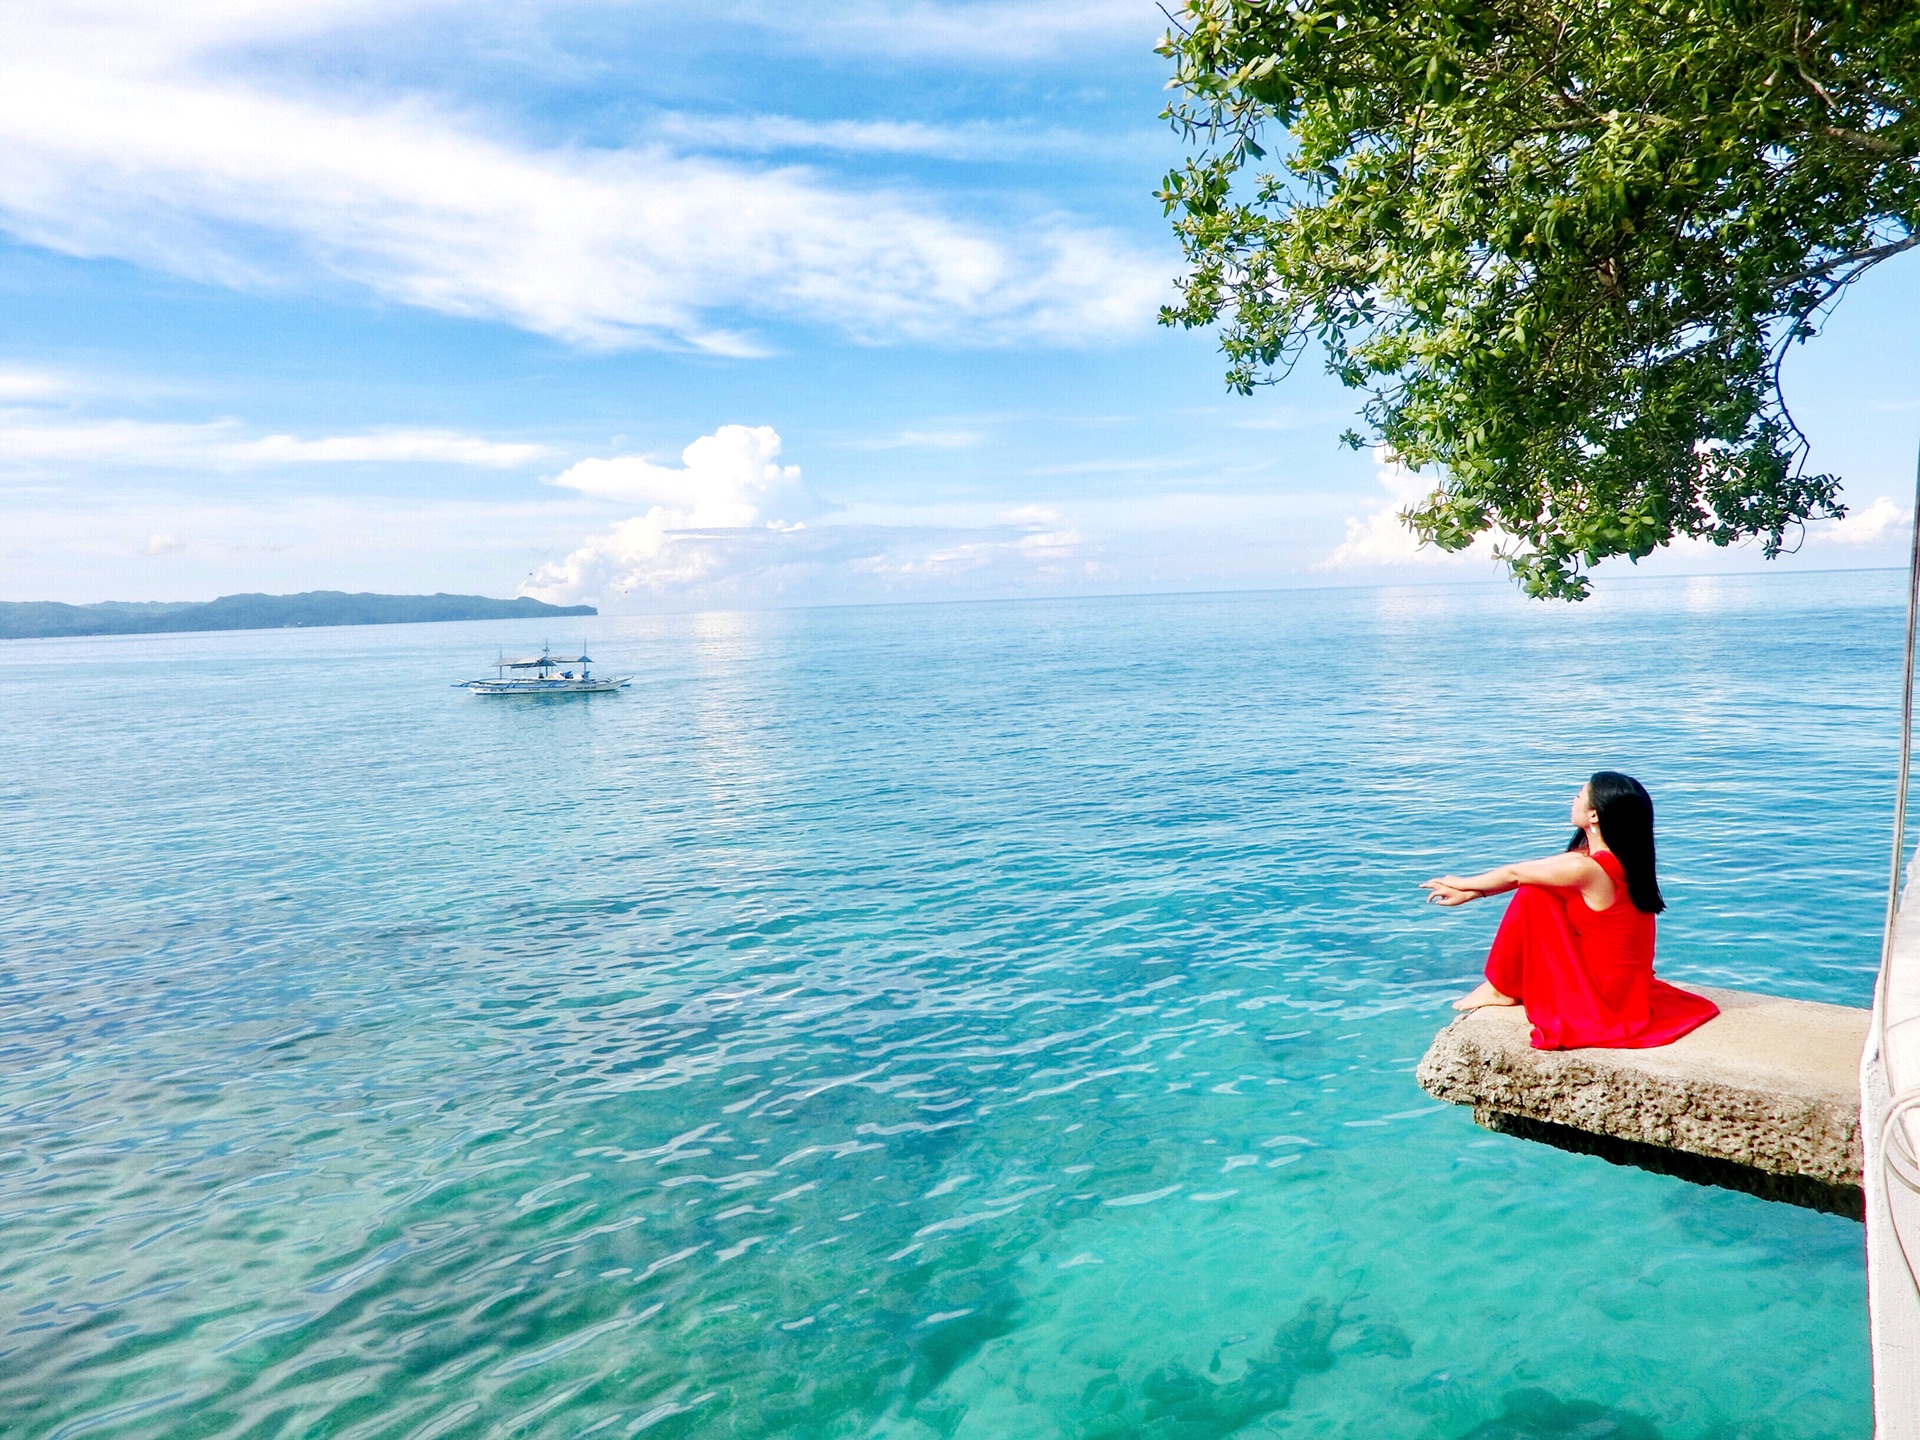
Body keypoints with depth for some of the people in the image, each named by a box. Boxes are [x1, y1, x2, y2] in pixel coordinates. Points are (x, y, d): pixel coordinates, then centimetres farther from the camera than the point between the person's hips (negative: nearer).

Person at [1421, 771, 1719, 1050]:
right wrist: (1468, 894, 10)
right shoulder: (1621, 859, 1)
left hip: (1601, 998, -9)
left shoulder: (1588, 869, -26)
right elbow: (1527, 870, 6)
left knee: (1531, 895, -10)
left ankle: (1502, 990, 5)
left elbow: (1514, 873, -10)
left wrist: (1463, 883, 8)